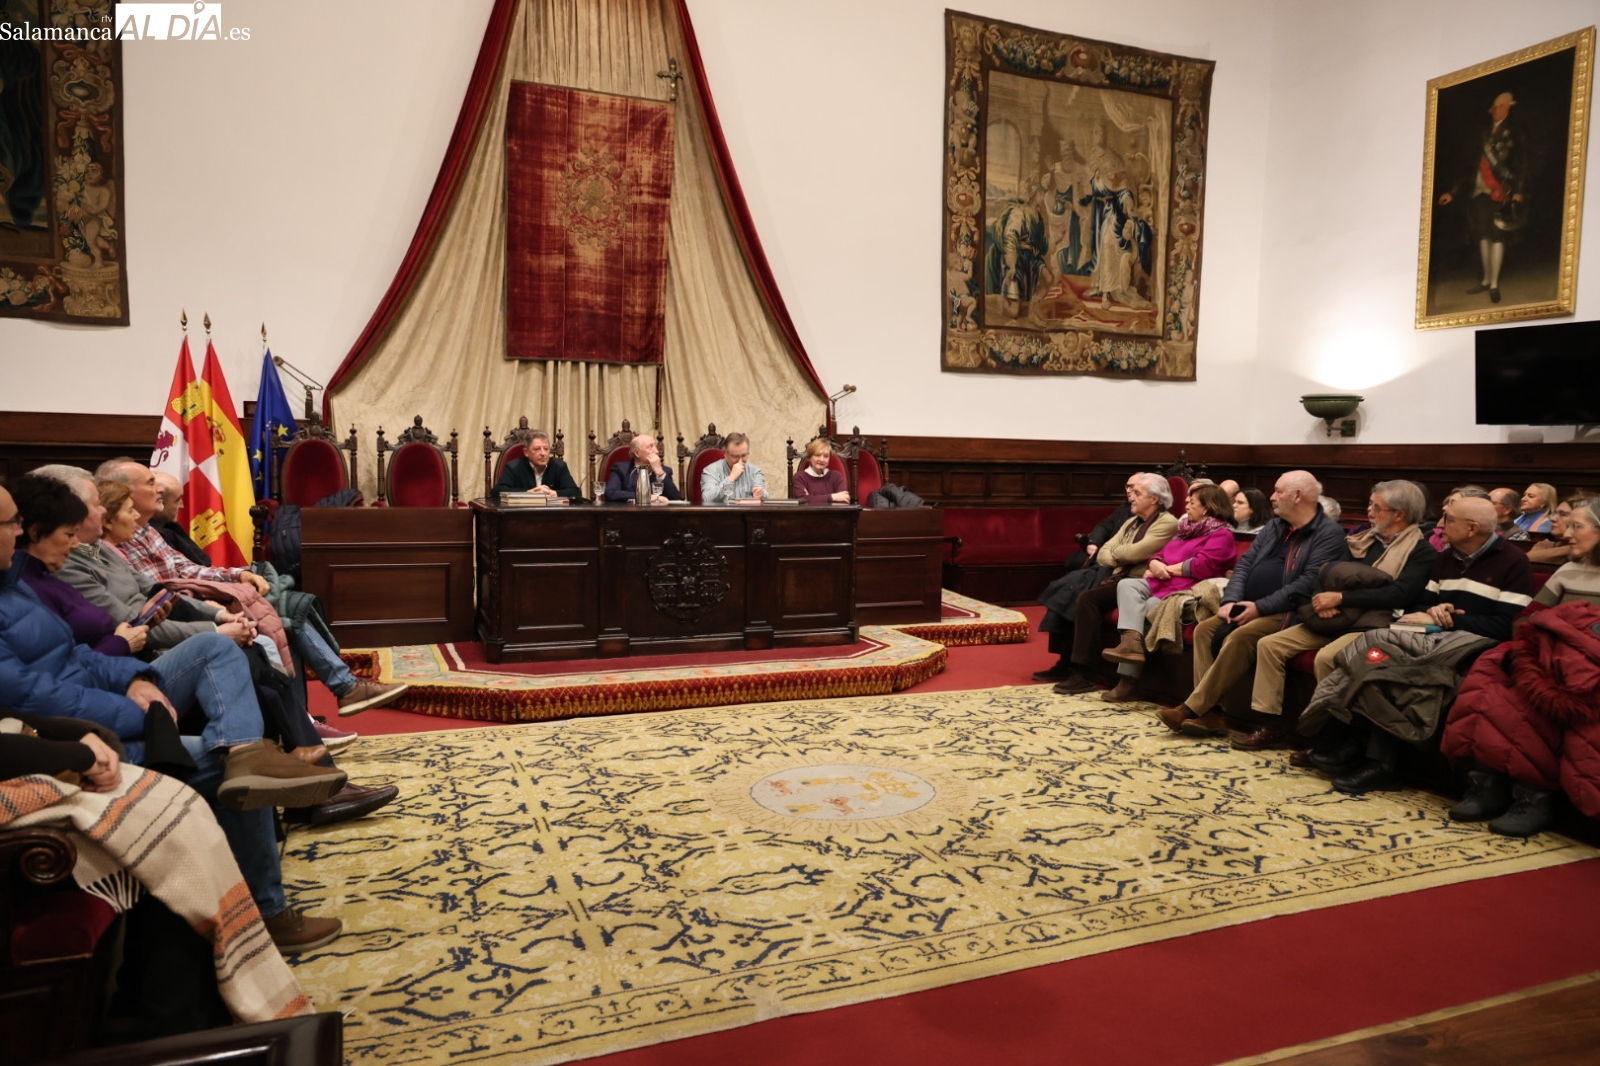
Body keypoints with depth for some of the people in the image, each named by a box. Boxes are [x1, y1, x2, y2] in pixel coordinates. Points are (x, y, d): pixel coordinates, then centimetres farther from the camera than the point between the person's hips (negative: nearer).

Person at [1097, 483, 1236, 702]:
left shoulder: (1221, 534, -2)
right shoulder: (1185, 528, 27)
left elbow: (1202, 566, -17)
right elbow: (1160, 554, 24)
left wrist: (1168, 569, -6)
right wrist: (1155, 565, -2)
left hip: (1186, 590, -9)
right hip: (1161, 584, 9)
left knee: (1144, 611, -27)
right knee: (1127, 585, -18)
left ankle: (1128, 679, -24)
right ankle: (1131, 641, -39)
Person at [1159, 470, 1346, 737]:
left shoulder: (1330, 533, -7)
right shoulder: (1273, 527, 19)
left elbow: (1310, 583, -18)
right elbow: (1245, 563, 14)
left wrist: (1261, 607, -21)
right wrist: (1231, 600, -5)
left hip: (1286, 614, -8)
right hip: (1251, 608, 8)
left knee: (1239, 638, -31)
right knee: (1204, 630, -13)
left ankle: (1193, 708, -26)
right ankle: (1209, 712, -18)